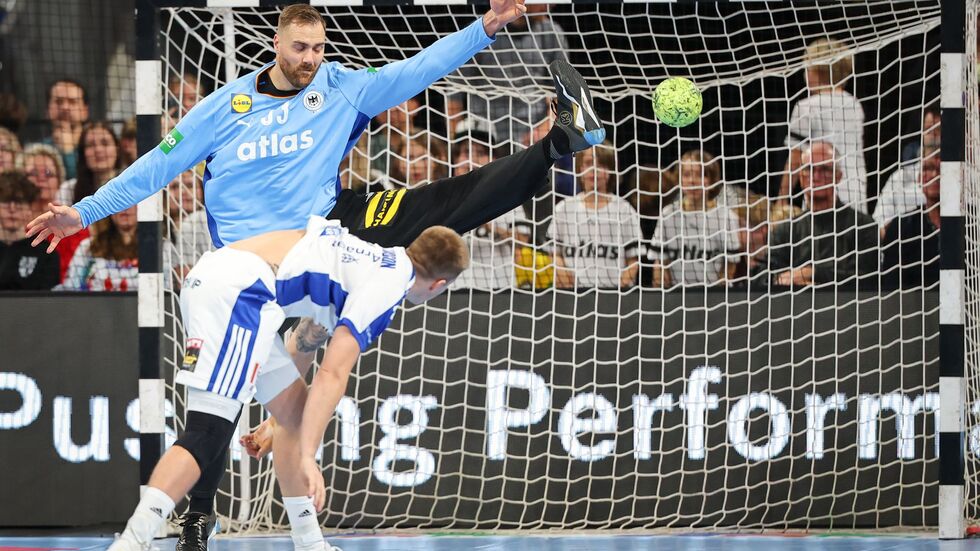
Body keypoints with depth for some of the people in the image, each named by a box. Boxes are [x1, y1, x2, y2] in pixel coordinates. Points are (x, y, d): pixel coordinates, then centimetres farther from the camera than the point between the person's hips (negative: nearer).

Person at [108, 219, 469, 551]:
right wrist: (308, 457, -15)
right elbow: (332, 376, -13)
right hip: (236, 291, -10)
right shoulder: (387, 285, -4)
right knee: (207, 437, -16)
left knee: (294, 411, 17)